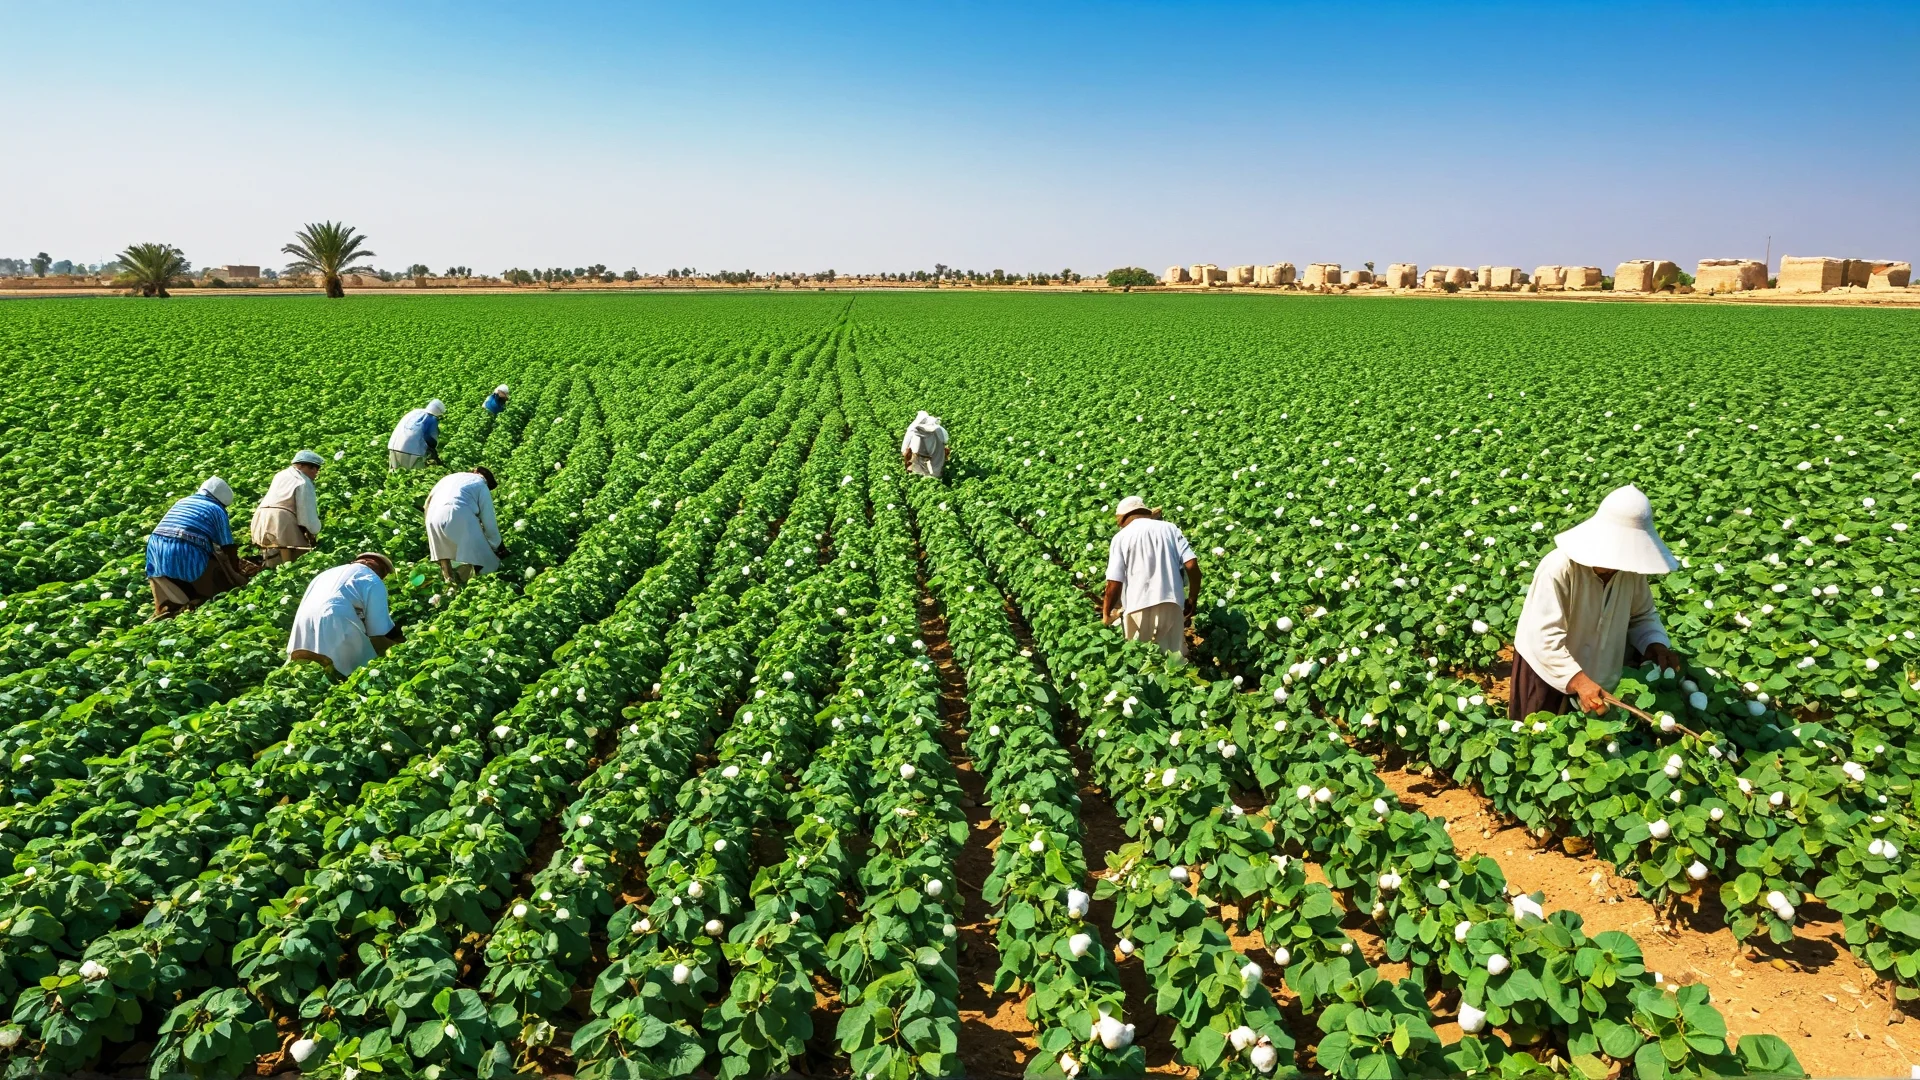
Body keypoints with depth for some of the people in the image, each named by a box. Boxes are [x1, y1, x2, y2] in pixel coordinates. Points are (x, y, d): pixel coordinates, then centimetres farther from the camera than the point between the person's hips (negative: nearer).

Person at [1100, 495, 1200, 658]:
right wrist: (1192, 600, 14)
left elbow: (1114, 583, -5)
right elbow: (1192, 565, 2)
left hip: (1140, 606, -3)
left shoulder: (1121, 537, 3)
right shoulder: (1170, 528, 12)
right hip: (1172, 603, 3)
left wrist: (1106, 614, 8)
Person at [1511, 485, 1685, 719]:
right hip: (1548, 669, -5)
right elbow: (1545, 638, -34)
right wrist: (1579, 680, -43)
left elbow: (1642, 614, 4)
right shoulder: (1559, 568, -31)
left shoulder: (1631, 567, -13)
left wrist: (1655, 644, -16)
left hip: (1599, 667, 5)